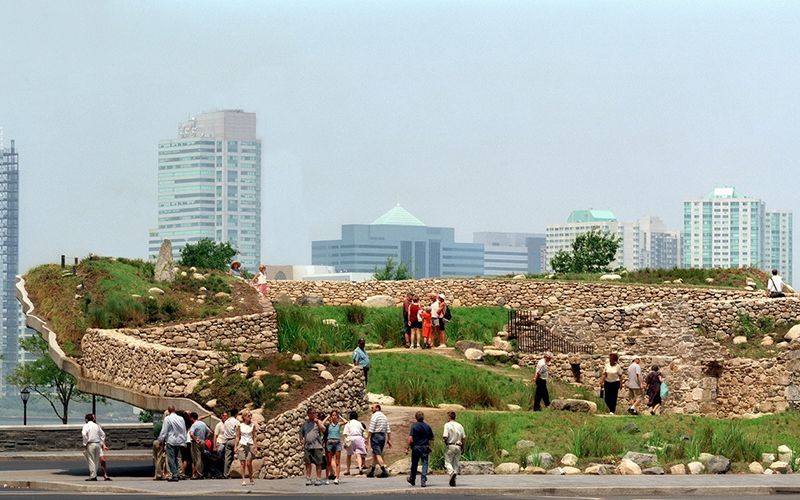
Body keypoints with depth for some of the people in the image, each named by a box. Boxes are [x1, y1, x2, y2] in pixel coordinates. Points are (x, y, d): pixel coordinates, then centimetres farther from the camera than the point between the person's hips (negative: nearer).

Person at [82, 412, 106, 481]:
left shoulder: (86, 425, -6)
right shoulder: (97, 426, 13)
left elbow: (84, 434, -21)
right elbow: (103, 434, 19)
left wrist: (85, 444, -13)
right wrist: (102, 443, 22)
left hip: (90, 444, -6)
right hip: (98, 444, 6)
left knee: (91, 460, -3)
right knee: (96, 460, 11)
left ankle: (93, 476, -6)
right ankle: (94, 475, 15)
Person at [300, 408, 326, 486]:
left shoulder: (318, 422, 5)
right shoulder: (305, 423, 15)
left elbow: (323, 430, -11)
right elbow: (301, 432, 24)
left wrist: (317, 422, -18)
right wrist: (301, 439, 7)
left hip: (317, 446, -3)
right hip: (307, 446, 3)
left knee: (318, 463, -2)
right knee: (308, 463, 4)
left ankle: (318, 479, 3)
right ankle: (308, 479, 9)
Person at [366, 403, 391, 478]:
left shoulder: (375, 416, -9)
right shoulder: (384, 416, 13)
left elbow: (371, 429, -15)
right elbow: (388, 430, 11)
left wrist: (367, 438, -11)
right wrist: (389, 440, 13)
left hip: (375, 435, -7)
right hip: (383, 436, 7)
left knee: (377, 454, -8)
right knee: (375, 454, 15)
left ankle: (384, 471, -19)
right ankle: (372, 471, 20)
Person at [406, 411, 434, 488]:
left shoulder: (414, 426, -8)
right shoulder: (427, 427, 2)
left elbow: (410, 439, -14)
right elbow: (432, 438, 10)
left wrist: (407, 447, -8)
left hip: (416, 447, -1)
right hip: (425, 448, 1)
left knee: (414, 464, 14)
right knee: (425, 464, 1)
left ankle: (412, 479, 28)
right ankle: (423, 480, -13)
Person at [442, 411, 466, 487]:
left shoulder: (447, 425, -6)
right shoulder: (460, 426, 8)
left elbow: (445, 437, -16)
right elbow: (464, 438, 8)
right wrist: (463, 448, 16)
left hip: (450, 446, -5)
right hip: (458, 446, 5)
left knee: (448, 462, 1)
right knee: (455, 463, 9)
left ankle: (452, 473, -28)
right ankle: (453, 480, 2)